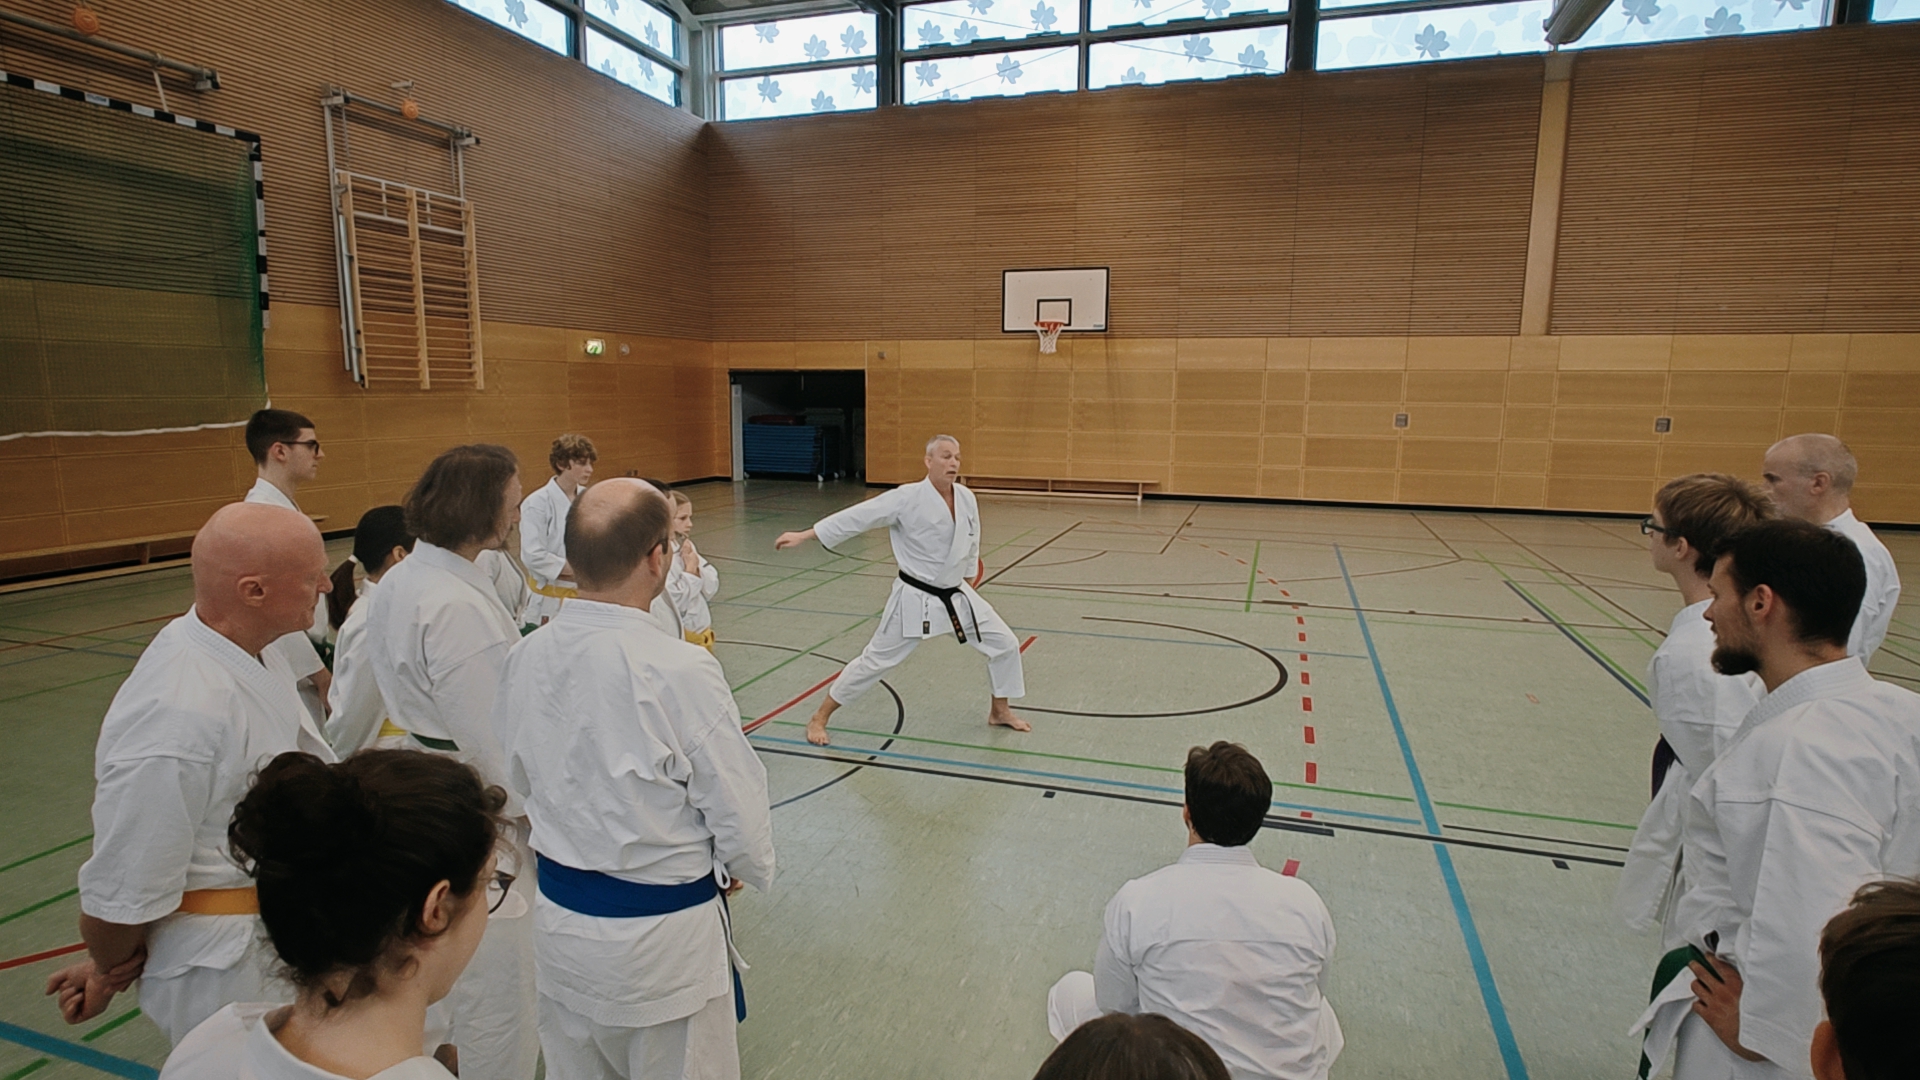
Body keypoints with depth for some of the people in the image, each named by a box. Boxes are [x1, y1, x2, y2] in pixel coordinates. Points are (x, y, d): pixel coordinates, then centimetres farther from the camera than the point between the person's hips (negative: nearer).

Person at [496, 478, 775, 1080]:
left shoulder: (526, 659, -9)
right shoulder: (679, 673, -28)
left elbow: (518, 780, 6)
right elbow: (738, 805, -18)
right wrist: (747, 869, 4)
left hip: (558, 919, 6)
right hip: (660, 934, -6)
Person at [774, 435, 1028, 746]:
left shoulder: (967, 498, -4)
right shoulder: (908, 498, -20)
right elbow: (857, 516, -21)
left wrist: (968, 574, 24)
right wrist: (804, 535, -22)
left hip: (958, 595, 6)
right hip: (915, 599, -5)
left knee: (1005, 644, 8)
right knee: (875, 659, 1)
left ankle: (1000, 711, 31)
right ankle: (819, 718, 19)